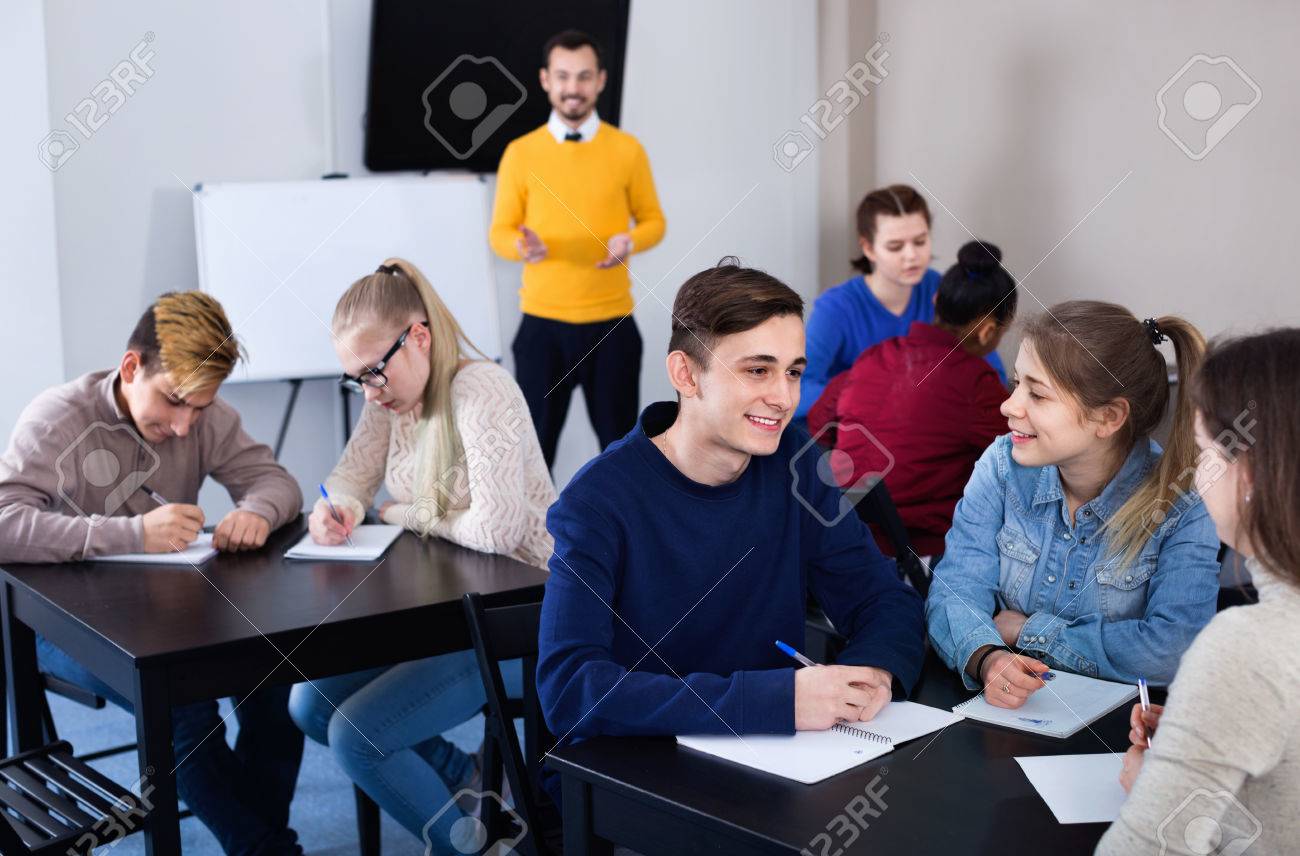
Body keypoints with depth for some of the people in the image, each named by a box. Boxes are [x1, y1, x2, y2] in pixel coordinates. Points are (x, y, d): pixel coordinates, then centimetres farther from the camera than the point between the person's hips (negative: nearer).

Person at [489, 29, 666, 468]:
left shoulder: (627, 149, 1)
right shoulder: (521, 152, 0)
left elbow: (653, 221, 7)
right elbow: (499, 232, 4)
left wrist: (630, 241, -15)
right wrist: (523, 246, -19)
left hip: (611, 320, 0)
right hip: (543, 321, 0)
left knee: (619, 438, 10)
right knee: (535, 439, 6)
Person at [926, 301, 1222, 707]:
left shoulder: (1185, 505, -13)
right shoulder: (1003, 465, -1)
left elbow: (1171, 650, -22)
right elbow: (956, 589, -7)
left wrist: (1030, 632, -14)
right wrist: (987, 657, -29)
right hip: (998, 709, 3)